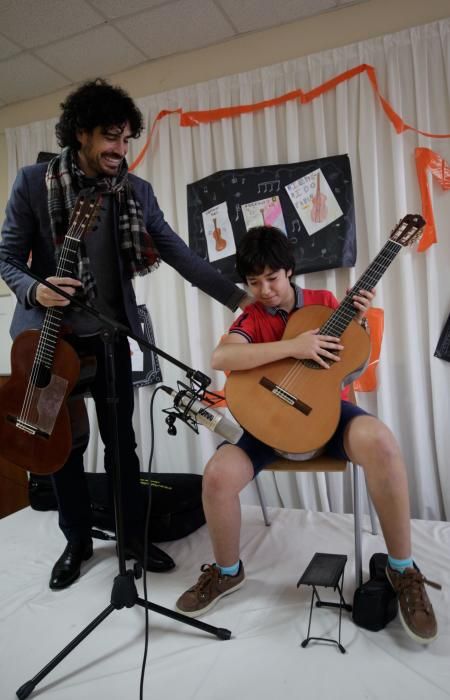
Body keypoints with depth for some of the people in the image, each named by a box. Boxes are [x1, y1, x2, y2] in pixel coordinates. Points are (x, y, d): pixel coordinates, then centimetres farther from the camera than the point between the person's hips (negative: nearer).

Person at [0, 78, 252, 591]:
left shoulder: (136, 191, 1)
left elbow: (178, 253, -3)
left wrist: (237, 297, -9)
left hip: (108, 334, 1)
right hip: (49, 334, -1)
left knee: (121, 439, 7)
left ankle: (133, 535, 25)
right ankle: (77, 539, 30)